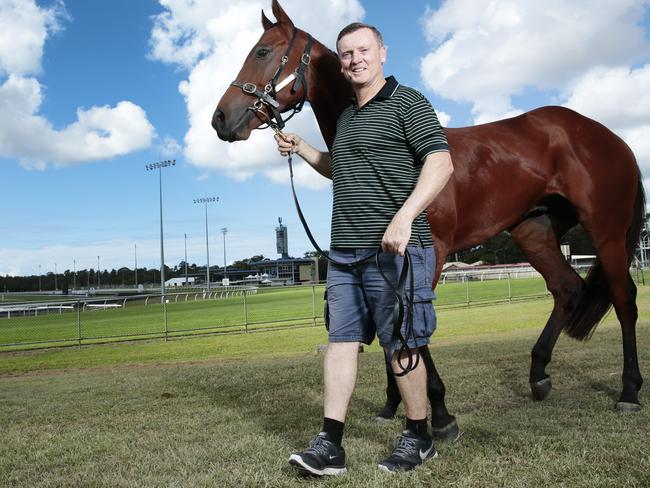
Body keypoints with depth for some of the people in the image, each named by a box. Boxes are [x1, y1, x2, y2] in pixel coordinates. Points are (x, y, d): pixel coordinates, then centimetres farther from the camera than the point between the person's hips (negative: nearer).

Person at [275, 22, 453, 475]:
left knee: (400, 344, 0)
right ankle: (330, 444, 9)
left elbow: (441, 162, -15)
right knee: (341, 340, 4)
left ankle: (418, 437, 18)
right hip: (345, 251, 8)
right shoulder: (346, 117, 21)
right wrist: (300, 148, 23)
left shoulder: (407, 102, -3)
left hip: (394, 249, -8)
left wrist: (404, 216, -27)